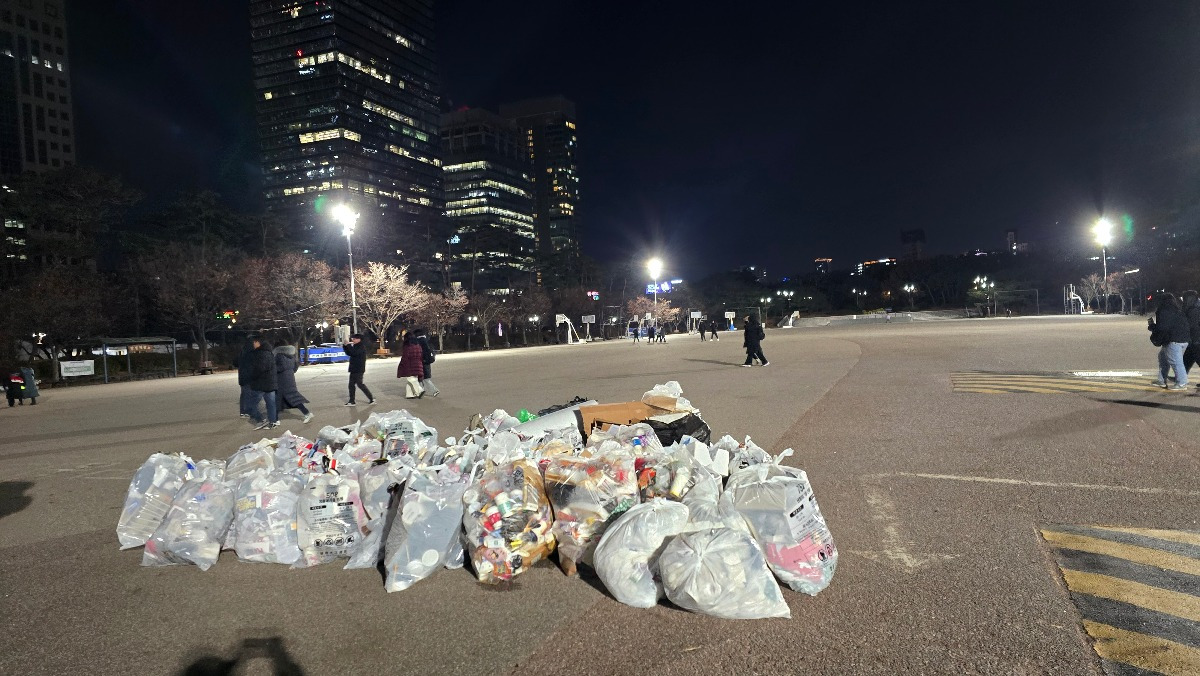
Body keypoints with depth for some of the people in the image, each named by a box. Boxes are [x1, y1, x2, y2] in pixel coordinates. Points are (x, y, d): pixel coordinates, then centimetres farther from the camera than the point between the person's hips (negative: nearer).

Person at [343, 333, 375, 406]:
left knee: (360, 384, -8)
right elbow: (349, 353, 20)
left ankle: (371, 398, 1)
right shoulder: (355, 347, 17)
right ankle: (352, 401, 11)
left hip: (358, 370, -10)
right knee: (351, 384, 7)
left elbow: (354, 353, -27)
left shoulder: (362, 347, -13)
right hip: (354, 369, 10)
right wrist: (345, 346, 7)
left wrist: (348, 345, -22)